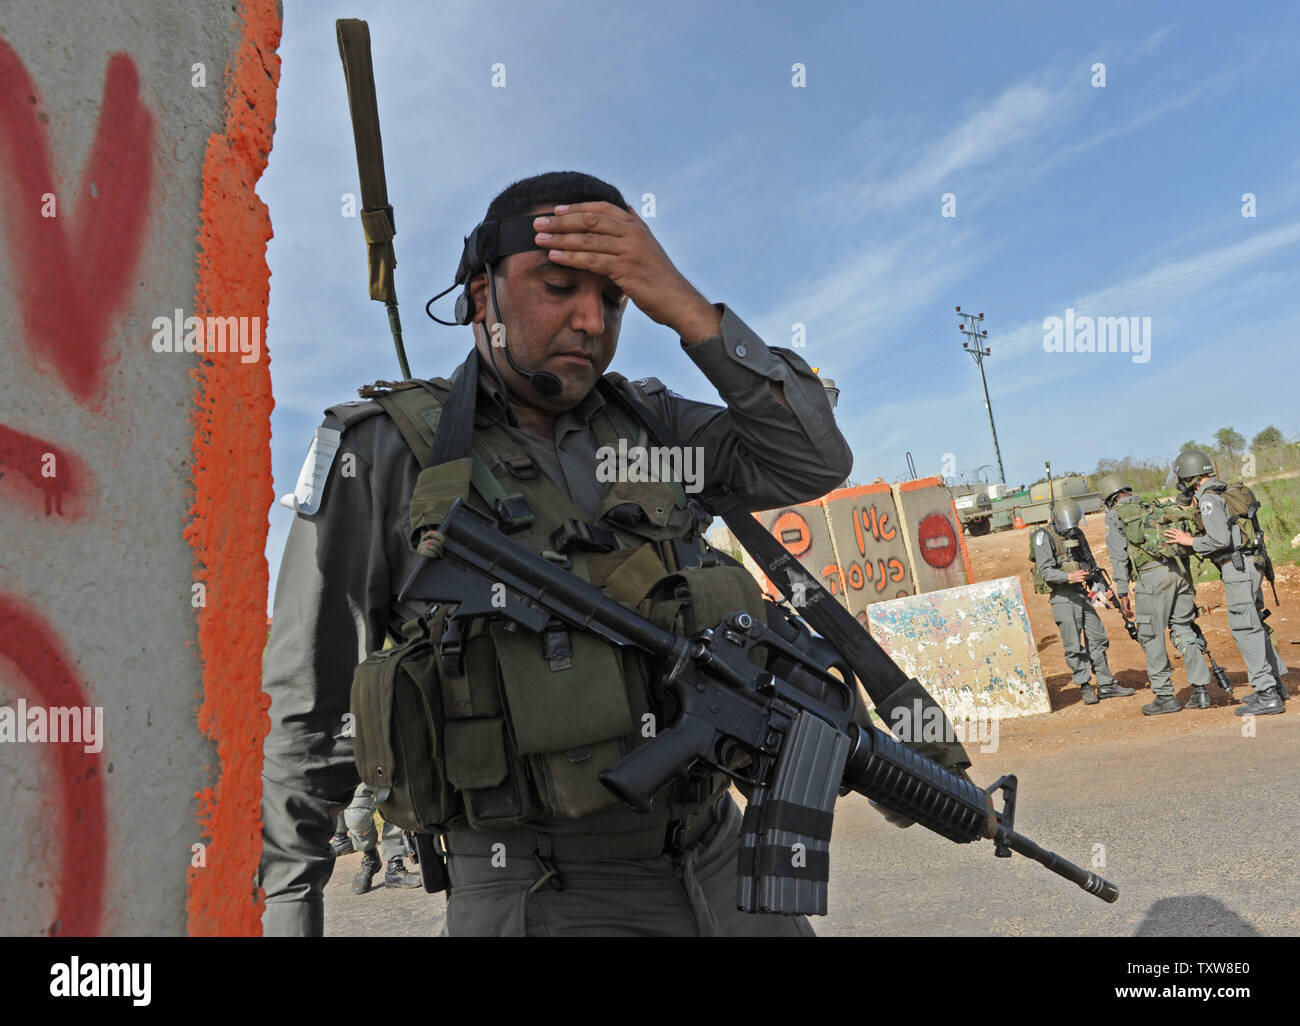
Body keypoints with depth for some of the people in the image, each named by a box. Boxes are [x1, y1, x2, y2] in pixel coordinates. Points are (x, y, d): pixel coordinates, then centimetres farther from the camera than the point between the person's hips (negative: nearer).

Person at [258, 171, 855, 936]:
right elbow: (308, 712, -4)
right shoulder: (382, 453, -7)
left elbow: (815, 463, -7)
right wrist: (285, 906, -1)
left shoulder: (652, 425, 6)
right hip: (539, 895, -3)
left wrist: (685, 307, -16)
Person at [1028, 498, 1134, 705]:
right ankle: (1086, 687, 9)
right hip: (1062, 597, -7)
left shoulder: (1076, 534, 13)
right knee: (1074, 646, -3)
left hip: (1081, 593, 7)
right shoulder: (1044, 536, -10)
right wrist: (1070, 576, -32)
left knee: (1097, 639, 10)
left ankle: (1106, 685, 19)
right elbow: (1046, 571, -17)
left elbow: (1090, 564, 21)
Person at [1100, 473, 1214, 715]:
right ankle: (1201, 691, 11)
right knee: (1184, 632, 13)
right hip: (1180, 570, 6)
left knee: (1151, 638, 3)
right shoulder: (1154, 509, 24)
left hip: (1153, 575, -6)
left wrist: (1122, 592, 0)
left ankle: (1165, 696, 7)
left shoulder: (1115, 515, 7)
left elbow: (1119, 555, -1)